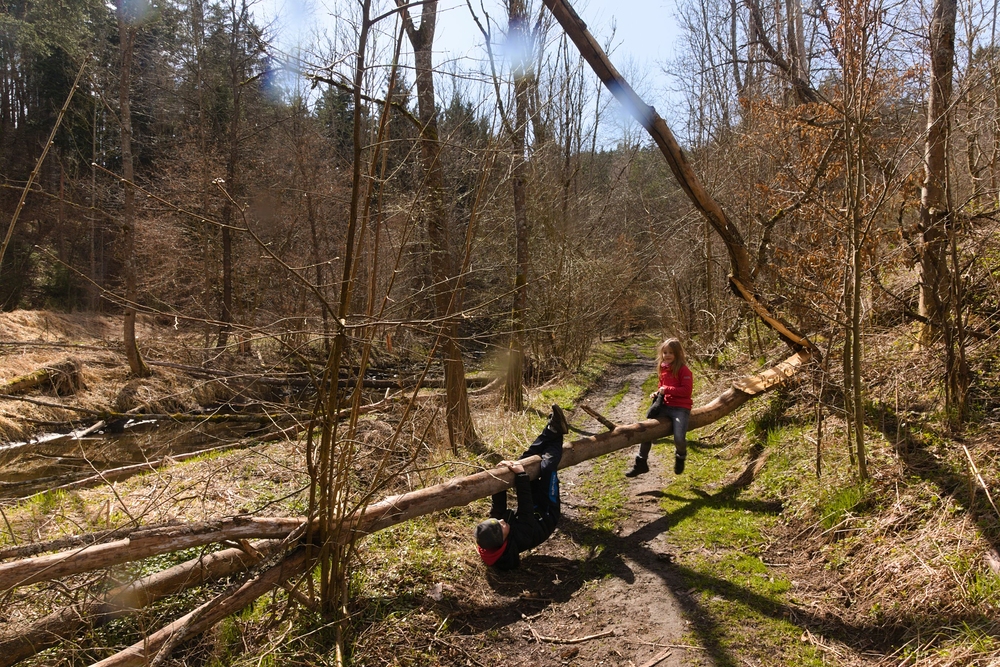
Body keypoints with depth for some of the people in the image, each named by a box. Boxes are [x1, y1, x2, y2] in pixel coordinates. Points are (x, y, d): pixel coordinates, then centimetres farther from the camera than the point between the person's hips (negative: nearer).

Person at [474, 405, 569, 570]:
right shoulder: (520, 538, -43)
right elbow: (525, 508, -39)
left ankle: (553, 431, 9)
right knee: (547, 467, -21)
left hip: (534, 511, 5)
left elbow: (498, 508, -17)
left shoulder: (487, 540, -27)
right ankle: (556, 435, 6)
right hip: (546, 515, -5)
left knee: (523, 461, -5)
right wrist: (521, 475, -39)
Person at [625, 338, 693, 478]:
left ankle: (680, 456, 16)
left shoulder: (683, 370, -10)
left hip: (681, 408, -7)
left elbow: (686, 390, -18)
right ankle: (641, 463, 8)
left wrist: (667, 389, -21)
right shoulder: (663, 369, 11)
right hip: (665, 406, 7)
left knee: (679, 438, -23)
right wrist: (657, 393, 5)